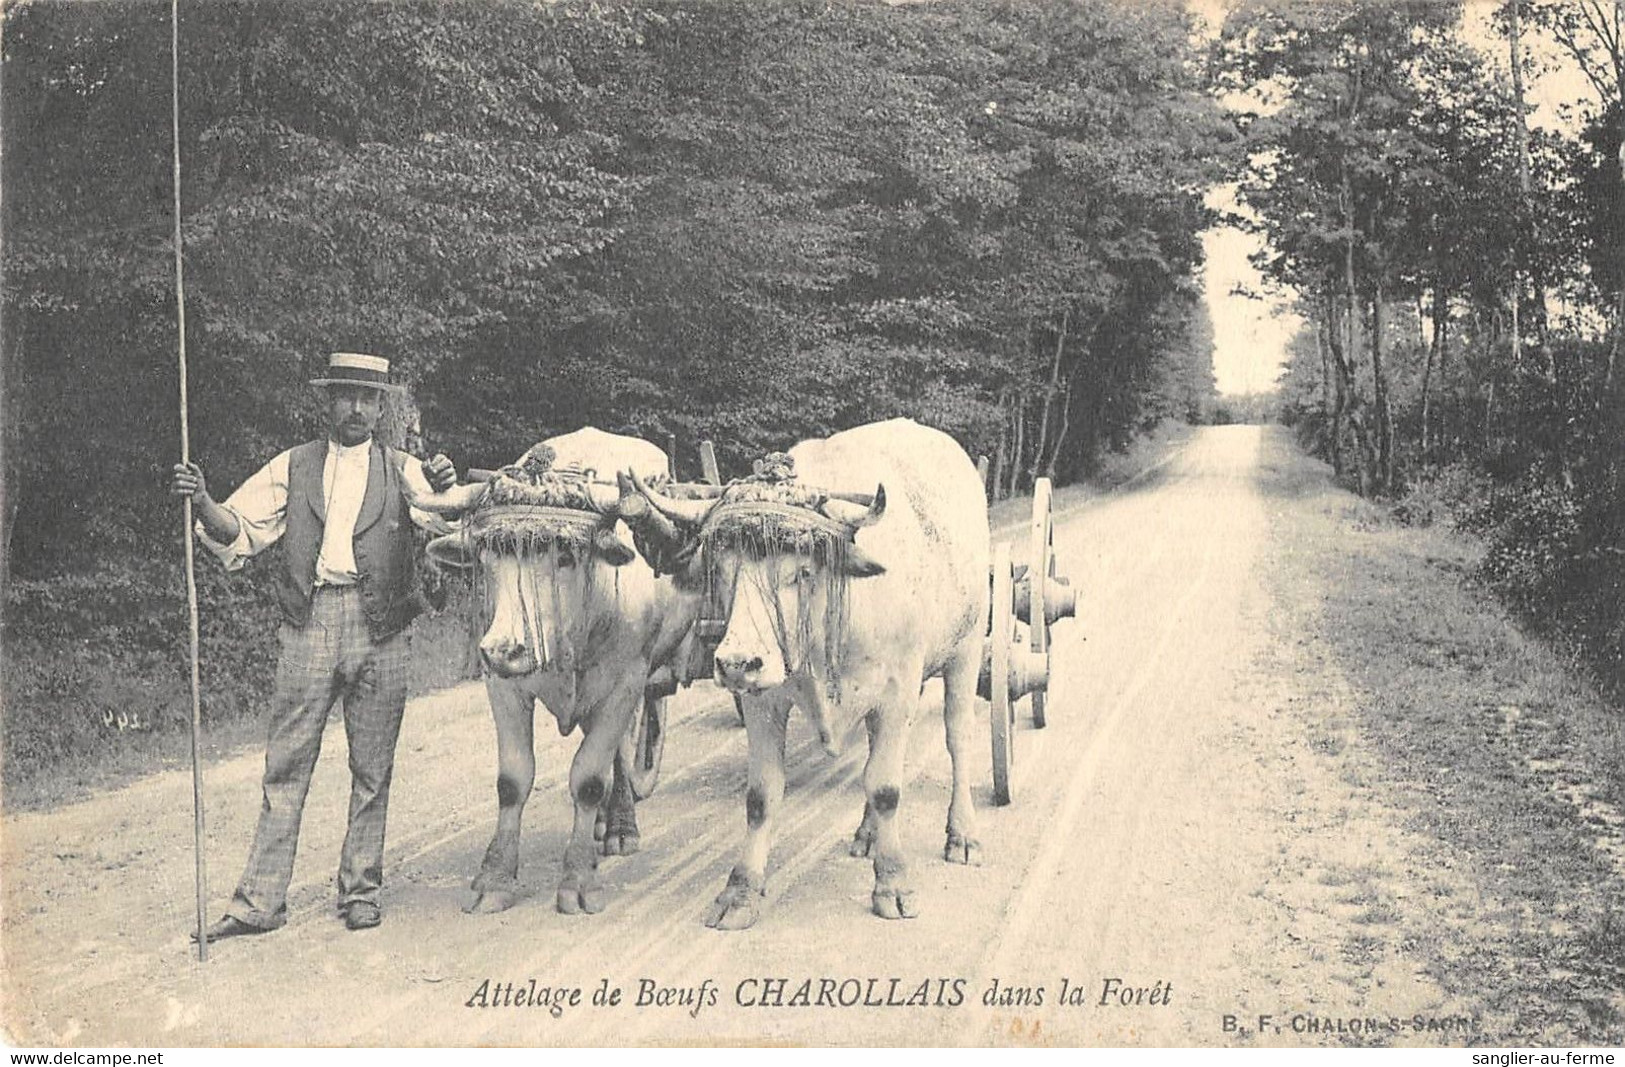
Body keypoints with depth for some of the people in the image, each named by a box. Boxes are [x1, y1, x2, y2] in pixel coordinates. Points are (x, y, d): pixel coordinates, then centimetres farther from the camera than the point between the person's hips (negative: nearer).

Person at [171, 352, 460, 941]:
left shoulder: (402, 472, 10)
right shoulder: (293, 467, 13)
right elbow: (237, 530, 7)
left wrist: (445, 492, -27)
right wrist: (202, 501, -13)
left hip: (379, 629, 0)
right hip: (310, 626, 0)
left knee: (372, 771, 7)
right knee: (285, 767, 1)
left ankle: (361, 892, 19)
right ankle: (260, 901, 6)